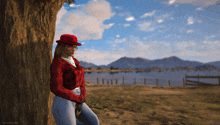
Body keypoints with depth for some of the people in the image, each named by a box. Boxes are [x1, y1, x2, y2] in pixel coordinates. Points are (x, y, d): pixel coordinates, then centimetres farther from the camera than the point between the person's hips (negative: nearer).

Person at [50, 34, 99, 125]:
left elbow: (81, 81, 9)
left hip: (75, 101, 8)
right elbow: (56, 88, -25)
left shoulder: (73, 61, 9)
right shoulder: (57, 64, -18)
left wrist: (80, 101, -3)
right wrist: (79, 99, -16)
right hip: (63, 103, -8)